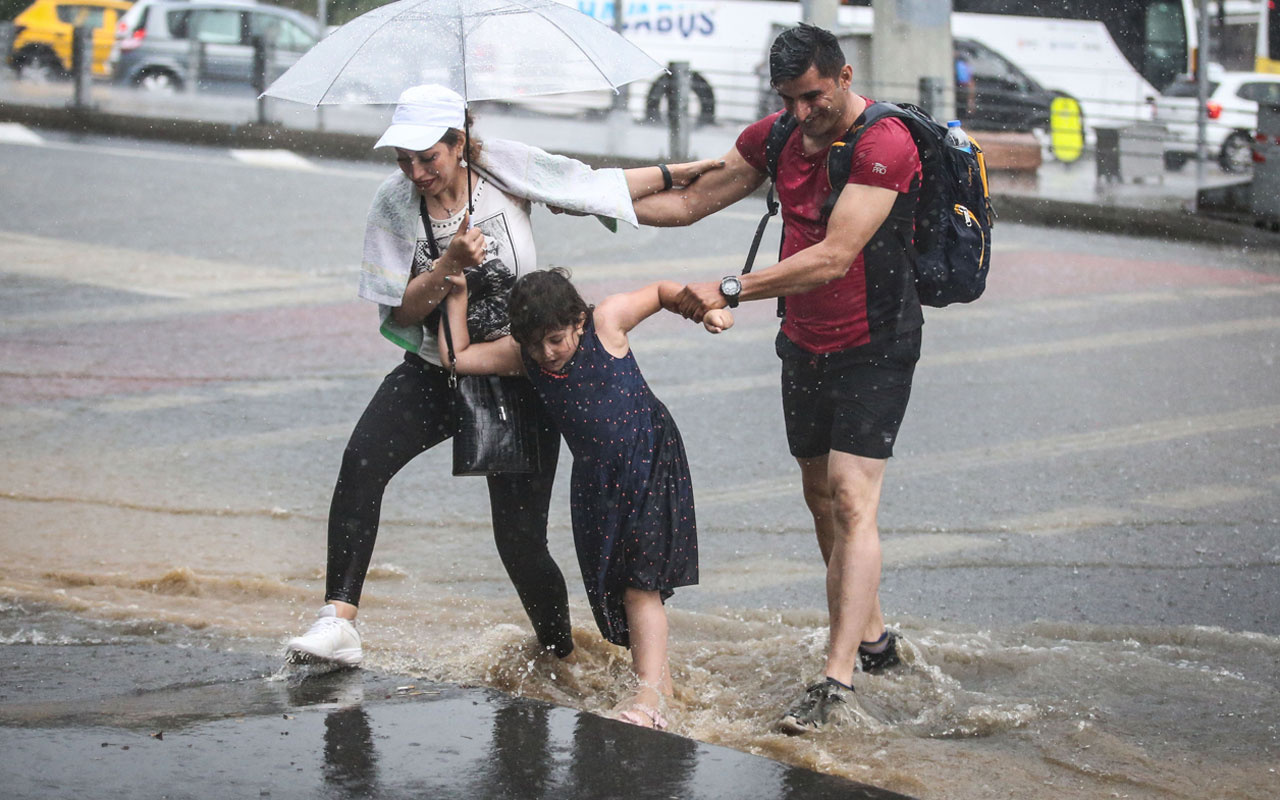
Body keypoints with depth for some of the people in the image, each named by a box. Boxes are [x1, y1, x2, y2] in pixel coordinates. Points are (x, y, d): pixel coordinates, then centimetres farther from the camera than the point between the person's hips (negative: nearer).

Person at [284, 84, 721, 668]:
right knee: (362, 461, -27)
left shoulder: (506, 169, -11)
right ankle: (339, 622, -29)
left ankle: (561, 656, 24)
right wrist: (449, 264, -25)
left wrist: (684, 171, 3)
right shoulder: (394, 204, -9)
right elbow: (399, 314, -9)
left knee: (520, 538, -2)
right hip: (435, 373, 1)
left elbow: (604, 185, 2)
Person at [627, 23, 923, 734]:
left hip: (873, 348, -8)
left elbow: (833, 257, -29)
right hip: (805, 344, 8)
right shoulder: (777, 137, 3)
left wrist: (730, 292, -31)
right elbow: (689, 201, 11)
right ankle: (872, 639, 30)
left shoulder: (885, 146, -22)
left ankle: (837, 684, -20)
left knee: (851, 499, -15)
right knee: (821, 496, 14)